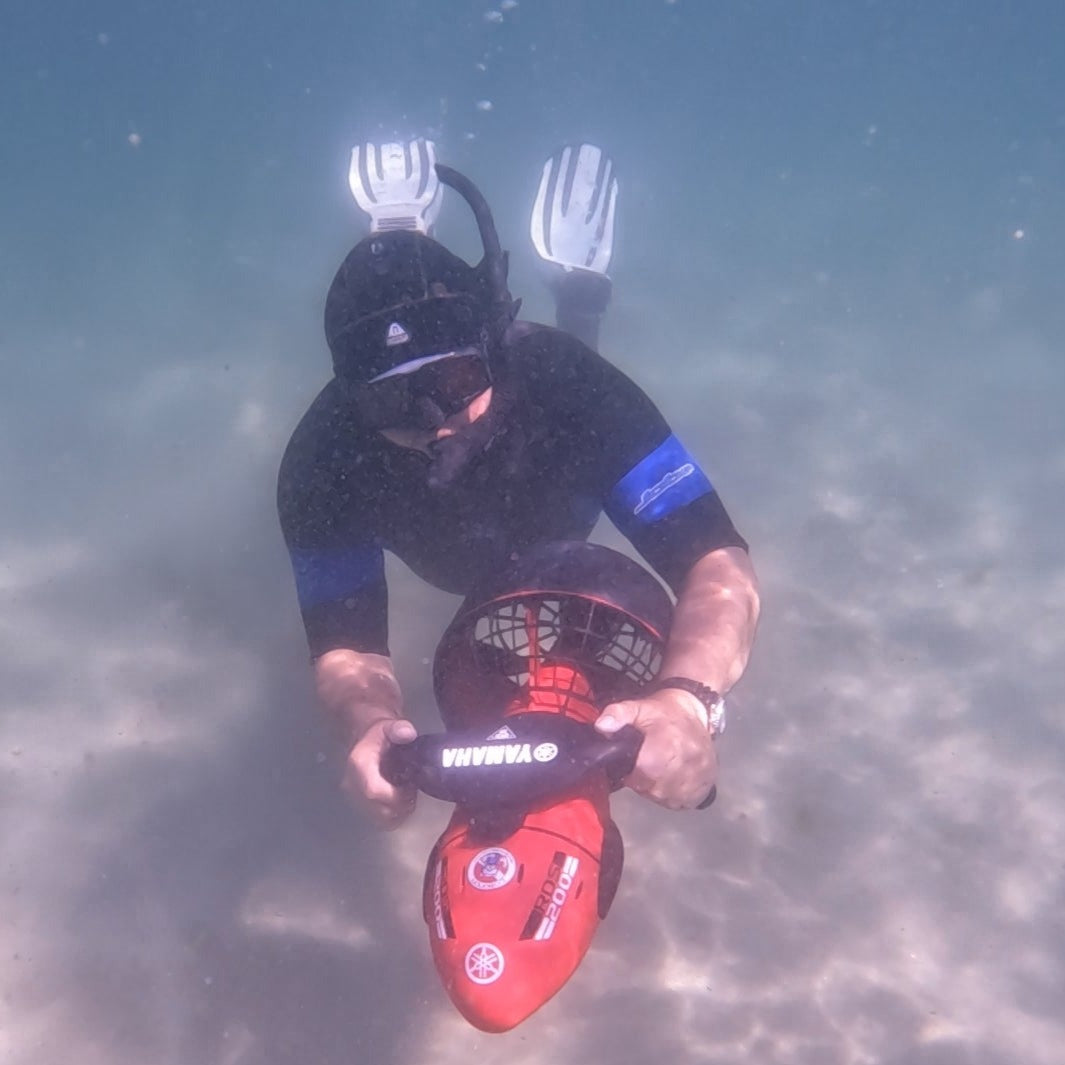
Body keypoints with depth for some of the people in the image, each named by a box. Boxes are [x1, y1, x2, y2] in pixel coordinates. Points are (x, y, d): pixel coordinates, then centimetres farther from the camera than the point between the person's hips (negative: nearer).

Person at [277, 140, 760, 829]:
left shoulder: (566, 384, -48)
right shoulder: (325, 463, -43)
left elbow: (719, 566, -52)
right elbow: (346, 642, -40)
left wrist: (689, 699, -73)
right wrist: (371, 722, -64)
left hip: (555, 525, 0)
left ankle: (575, 288, 36)